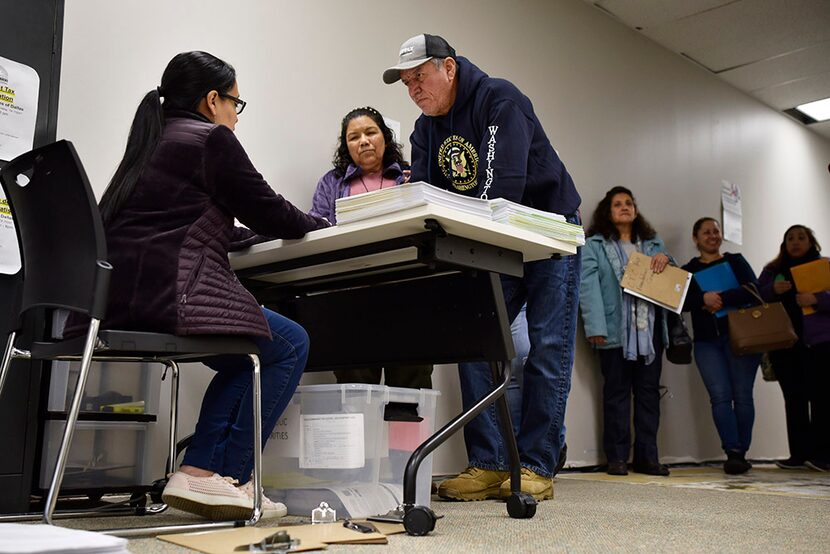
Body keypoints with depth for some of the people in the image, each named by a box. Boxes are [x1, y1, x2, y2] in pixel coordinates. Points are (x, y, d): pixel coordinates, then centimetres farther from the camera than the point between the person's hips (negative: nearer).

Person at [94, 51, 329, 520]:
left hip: (118, 295, 10)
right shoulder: (210, 137, -1)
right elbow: (267, 211, 2)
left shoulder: (152, 142, 26)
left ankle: (200, 474, 14)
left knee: (246, 355, 24)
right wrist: (317, 223, 22)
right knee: (289, 345, 2)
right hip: (169, 293, -10)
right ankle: (217, 476, 0)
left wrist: (274, 228, 33)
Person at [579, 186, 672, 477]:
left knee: (649, 392, 5)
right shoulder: (594, 245, 5)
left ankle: (647, 456, 11)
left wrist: (665, 260, 0)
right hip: (615, 330, -4)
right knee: (616, 393, -1)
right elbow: (588, 286, -6)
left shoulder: (653, 243, 21)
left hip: (650, 330, 4)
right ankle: (617, 457, 5)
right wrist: (595, 327, -17)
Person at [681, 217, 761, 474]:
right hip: (707, 340, 1)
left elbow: (753, 290, -4)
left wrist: (721, 298, -14)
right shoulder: (689, 270, 14)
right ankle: (733, 453, -10)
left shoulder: (736, 262, 12)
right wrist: (704, 299, -16)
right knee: (720, 396, -9)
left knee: (742, 394, -4)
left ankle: (741, 453, 3)